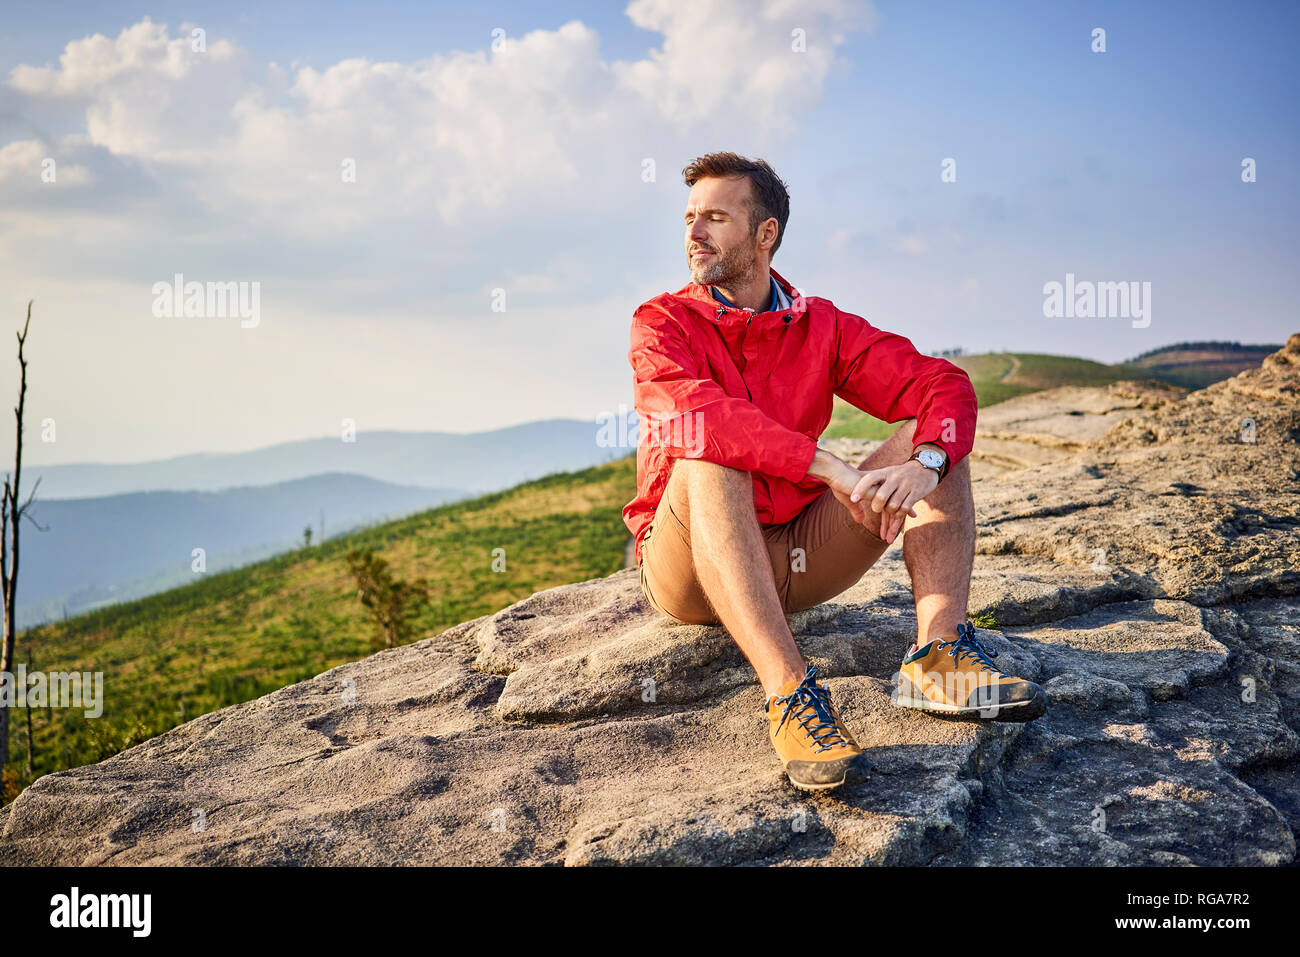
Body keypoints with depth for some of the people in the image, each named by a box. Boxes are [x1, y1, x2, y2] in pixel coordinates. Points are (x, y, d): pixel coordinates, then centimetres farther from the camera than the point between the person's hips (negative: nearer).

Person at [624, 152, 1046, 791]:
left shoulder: (821, 327, 5)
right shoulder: (663, 324, -4)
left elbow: (944, 383, -5)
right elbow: (699, 415, -26)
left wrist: (925, 465, -27)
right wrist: (831, 470, -35)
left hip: (794, 558, 4)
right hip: (686, 567, -4)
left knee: (932, 439, -8)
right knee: (708, 463, -35)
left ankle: (938, 654, -29)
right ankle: (789, 691, -46)